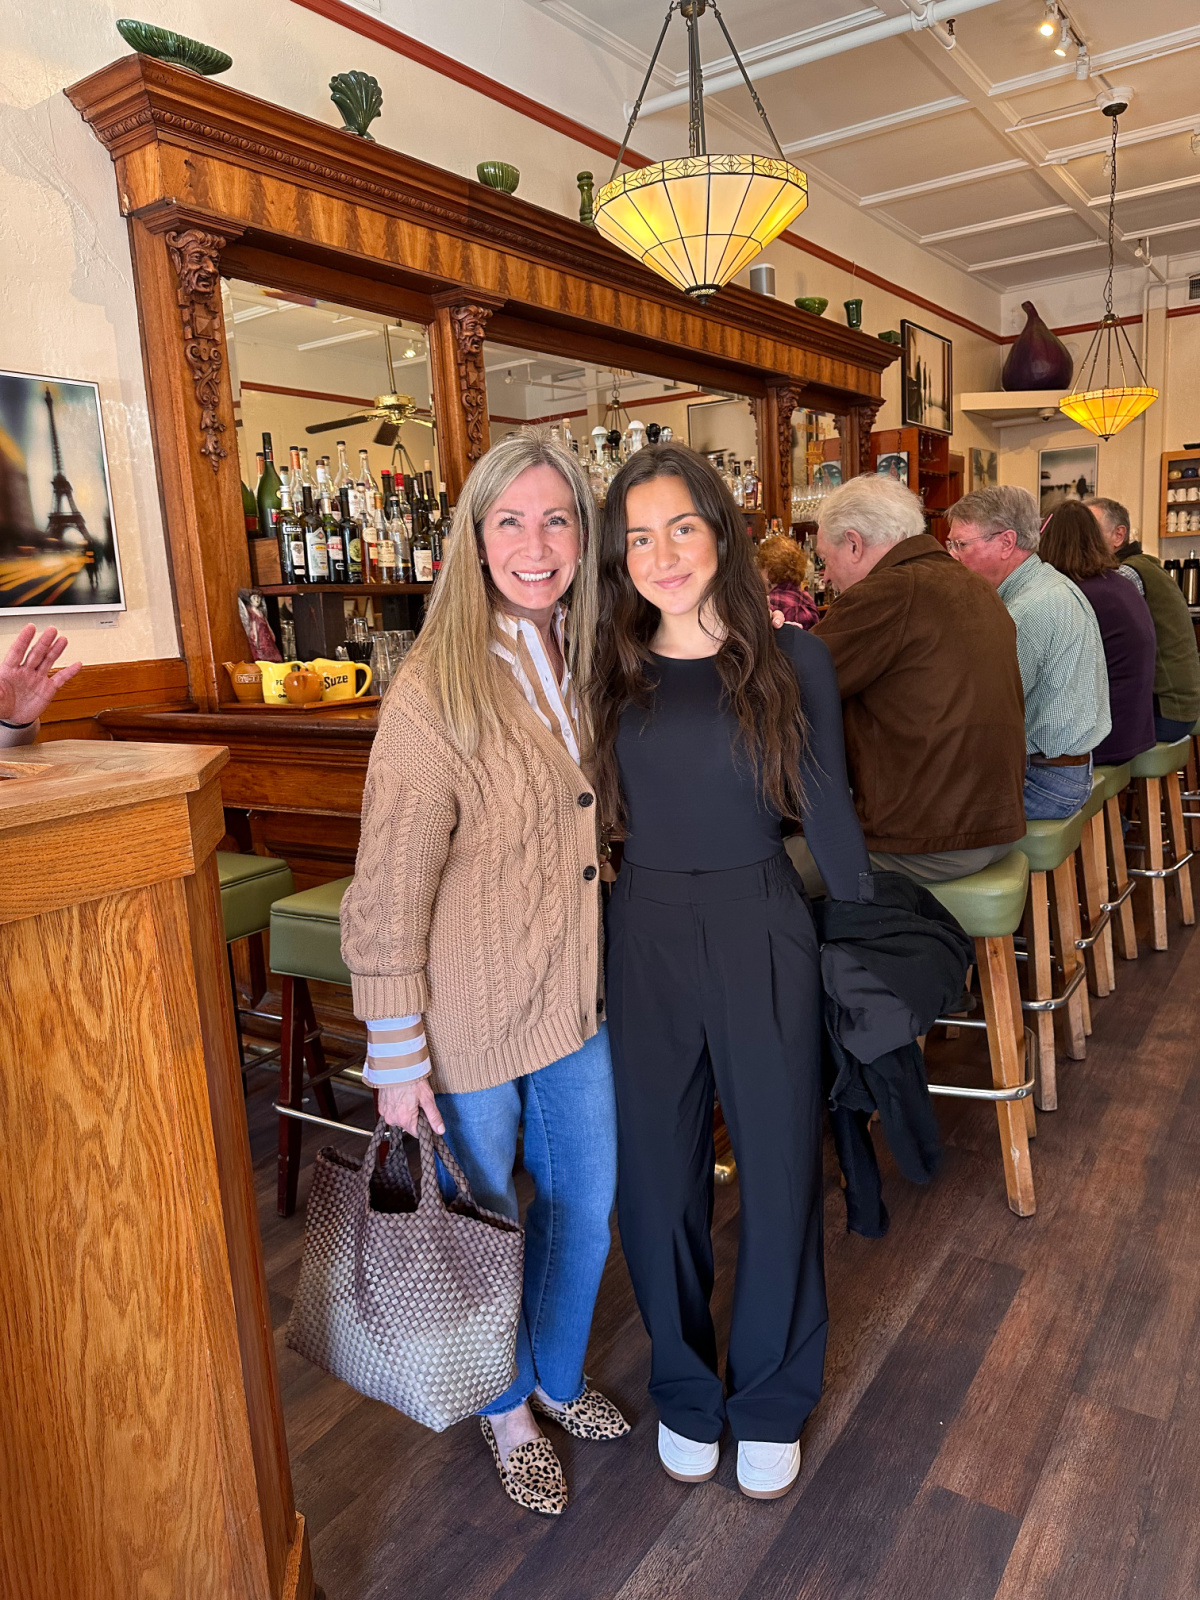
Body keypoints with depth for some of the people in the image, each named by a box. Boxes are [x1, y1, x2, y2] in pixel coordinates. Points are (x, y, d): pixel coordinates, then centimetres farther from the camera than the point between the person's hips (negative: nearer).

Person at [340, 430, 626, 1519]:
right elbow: (386, 899, -17)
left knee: (584, 1204, 21)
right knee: (487, 1218, 16)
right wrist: (396, 1060, -14)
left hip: (583, 1000, 6)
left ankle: (560, 1378, 51)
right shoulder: (432, 696, -19)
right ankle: (506, 1411, 45)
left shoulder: (593, 666, 1)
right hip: (473, 1019, -6)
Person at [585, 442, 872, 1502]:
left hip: (763, 934, -1)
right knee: (659, 1169, 13)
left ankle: (773, 1397, 36)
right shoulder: (611, 675, 3)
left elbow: (827, 809, 2)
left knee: (778, 1163, 11)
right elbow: (591, 812, 10)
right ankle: (684, 1385, 38)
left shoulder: (792, 659, -3)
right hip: (646, 936, 2)